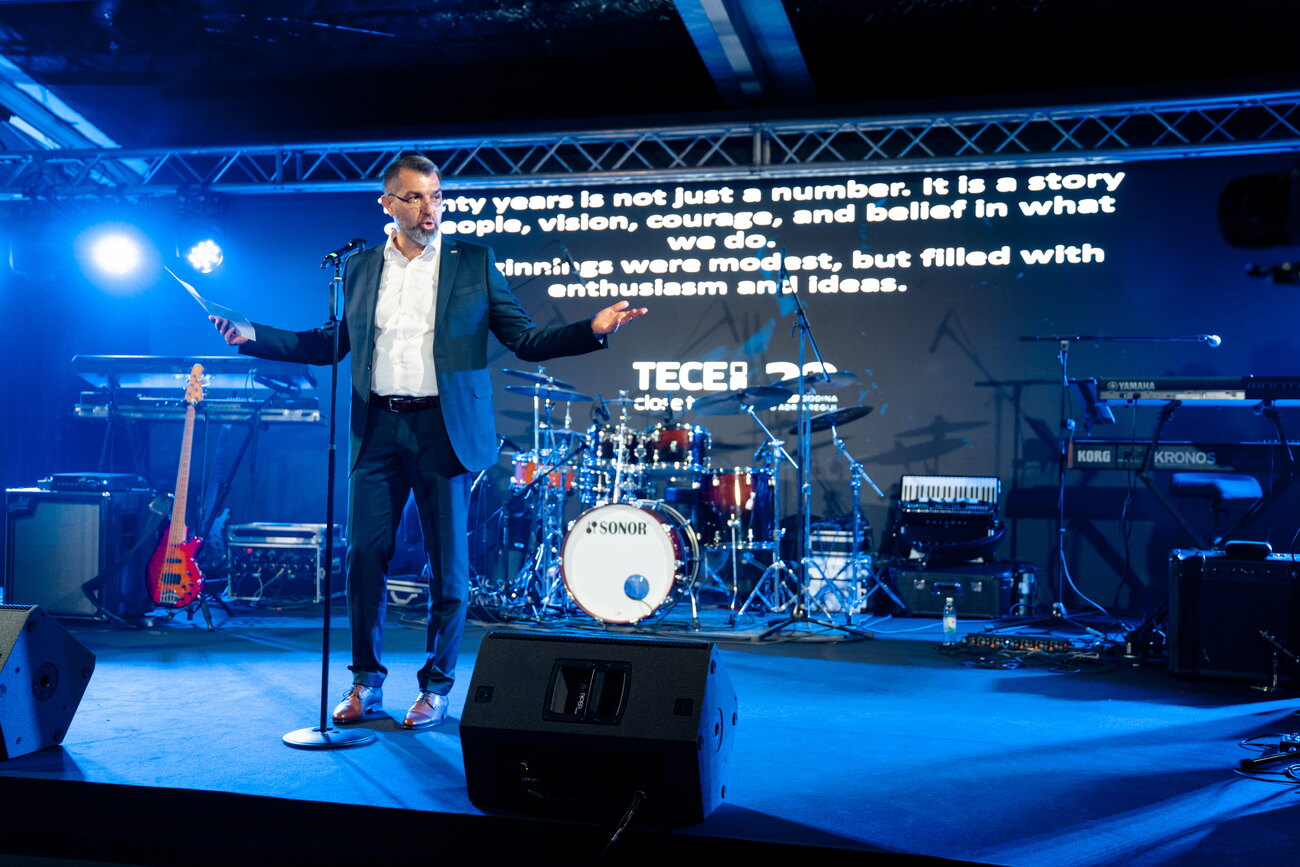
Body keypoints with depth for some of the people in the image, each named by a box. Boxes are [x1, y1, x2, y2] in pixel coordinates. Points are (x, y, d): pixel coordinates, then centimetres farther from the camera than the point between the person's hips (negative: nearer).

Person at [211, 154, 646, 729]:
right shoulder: (360, 268, 11)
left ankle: (436, 686, 17)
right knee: (363, 557, 3)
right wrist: (253, 337, 7)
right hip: (377, 428, 2)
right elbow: (329, 343, 16)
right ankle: (366, 681, 21)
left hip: (443, 428, -2)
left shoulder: (473, 262, 4)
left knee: (448, 564, 1)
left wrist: (593, 330, -13)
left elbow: (524, 340, 2)